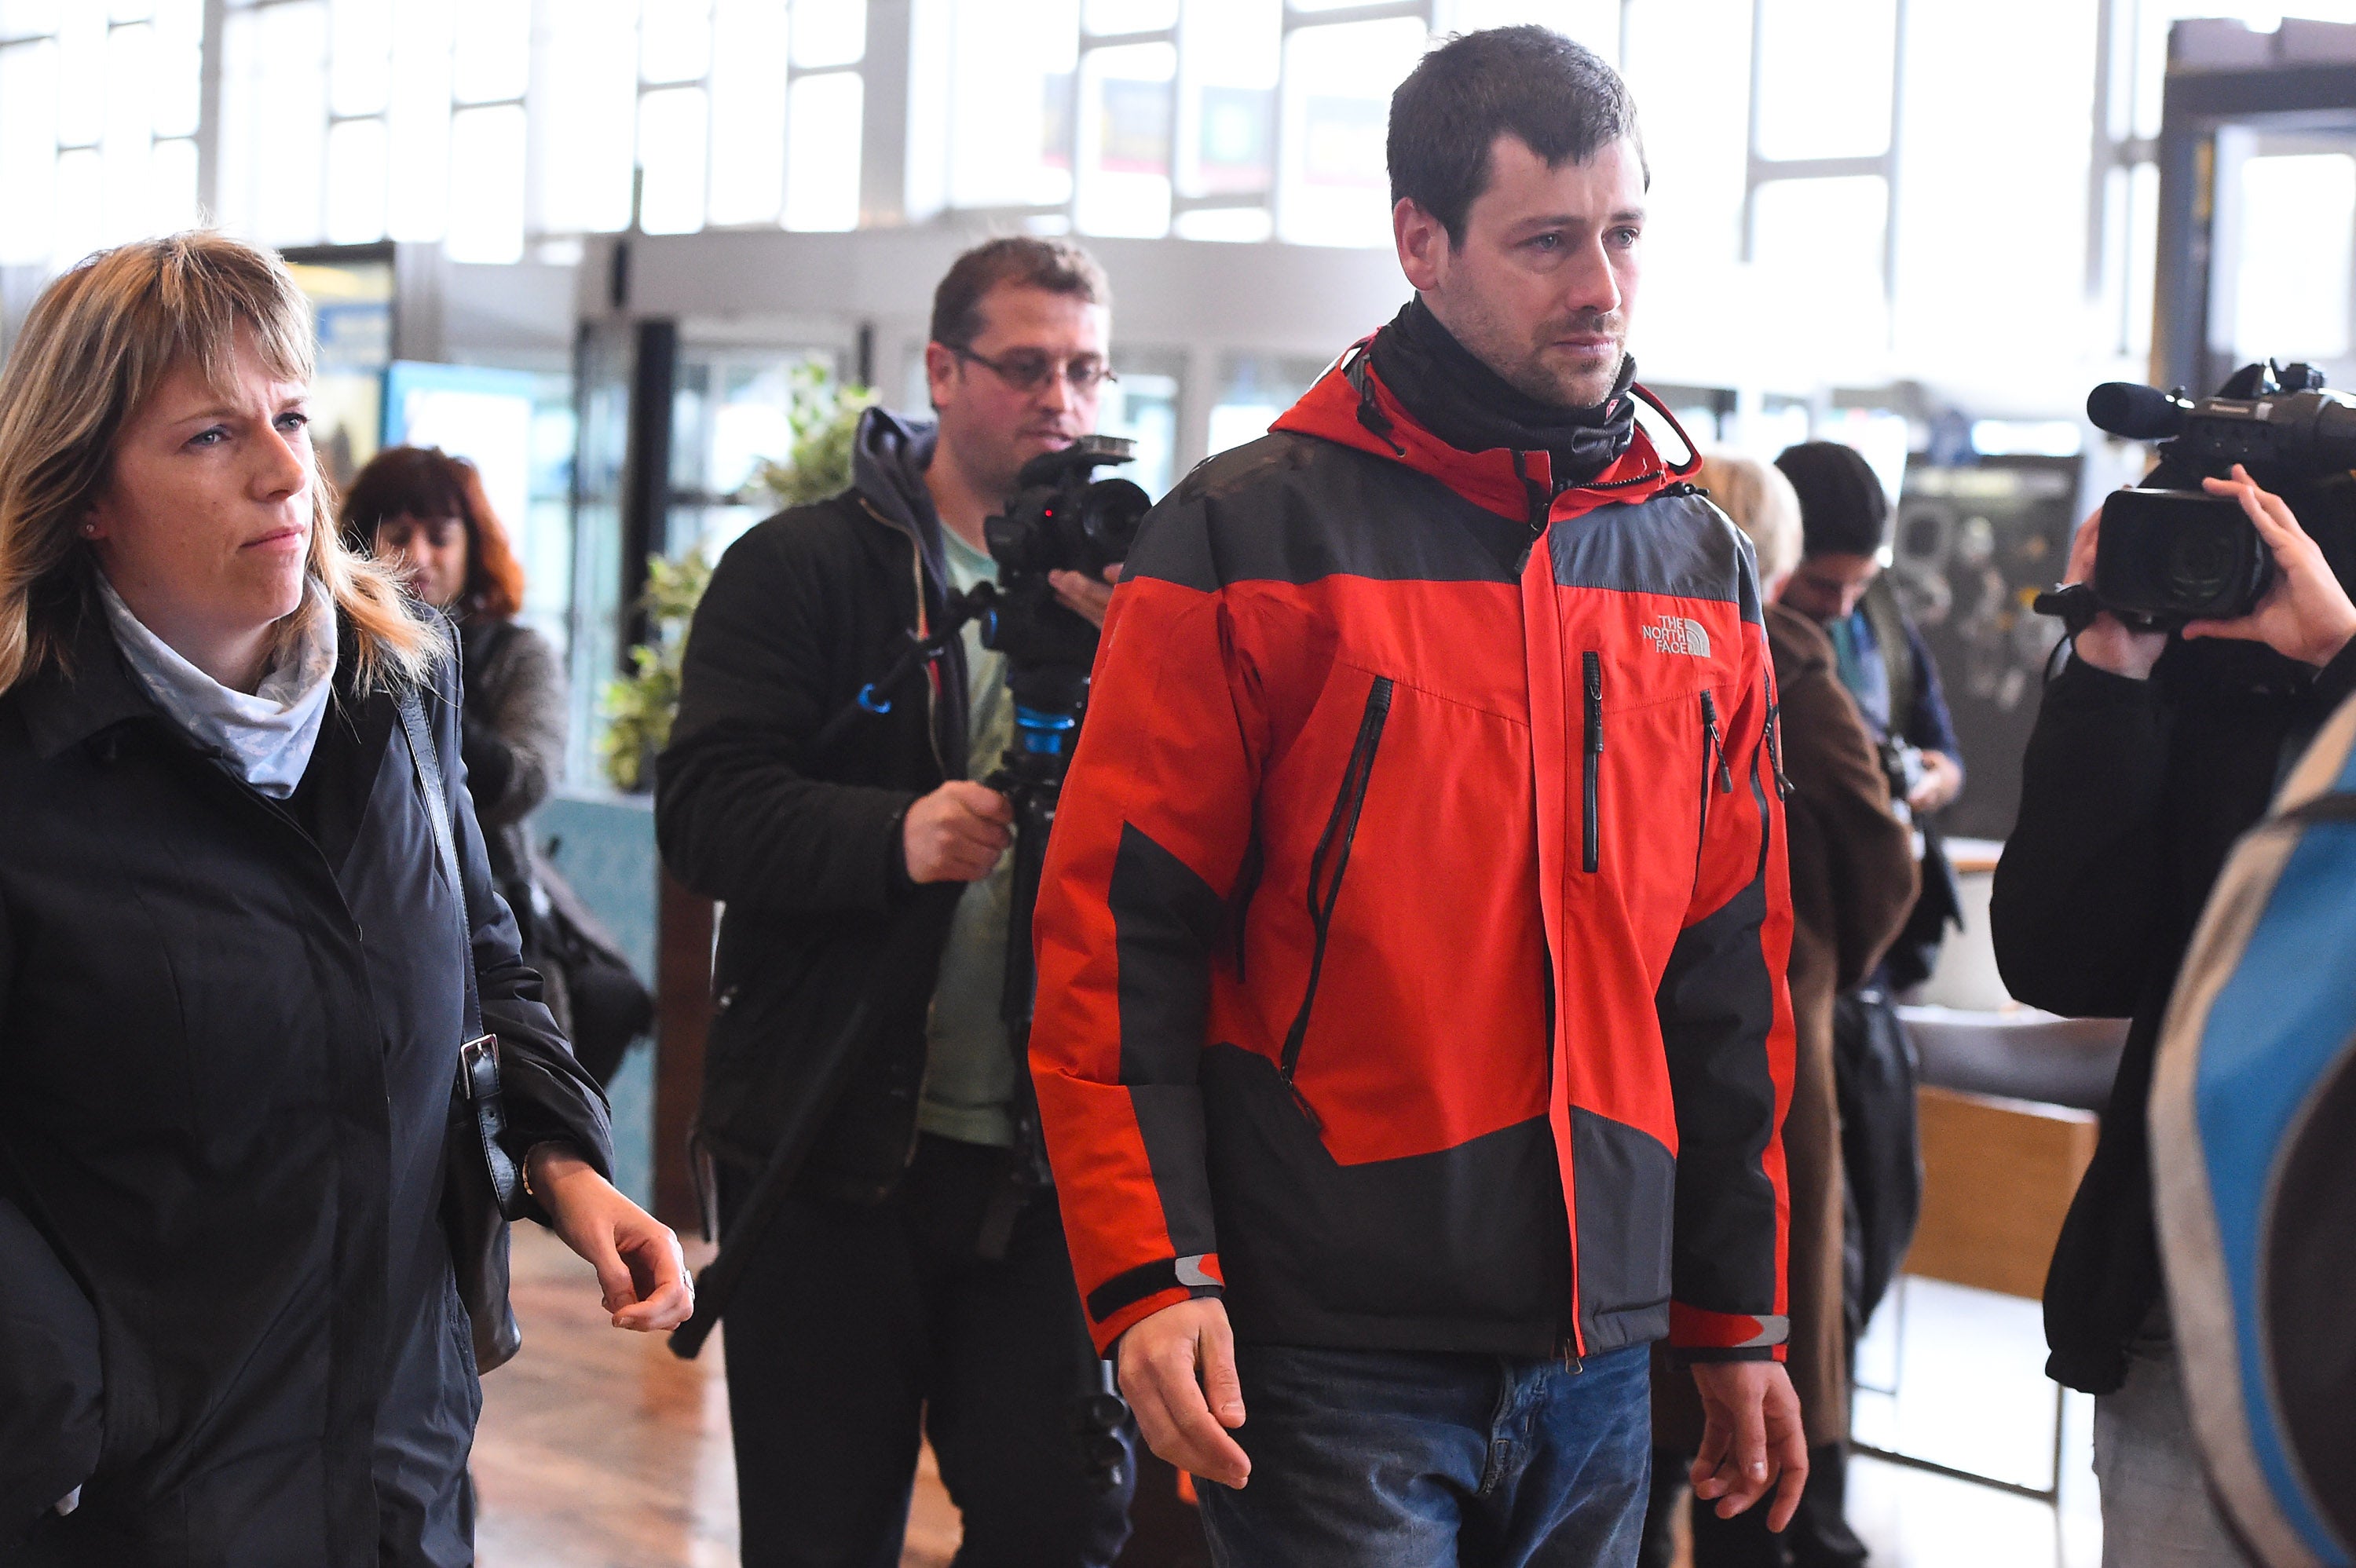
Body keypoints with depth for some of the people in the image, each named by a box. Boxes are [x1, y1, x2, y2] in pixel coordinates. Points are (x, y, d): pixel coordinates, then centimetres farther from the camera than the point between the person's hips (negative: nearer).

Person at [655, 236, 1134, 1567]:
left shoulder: (1133, 584, 9)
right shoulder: (805, 566, 3)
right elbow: (703, 809, -8)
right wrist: (892, 837, -25)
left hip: (1052, 1159, 2)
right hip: (836, 1144, -1)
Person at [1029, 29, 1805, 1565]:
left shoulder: (1703, 564, 10)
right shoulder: (1253, 532, -5)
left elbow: (1733, 970, 15)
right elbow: (1118, 934, -7)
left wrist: (1741, 1320, 15)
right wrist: (1152, 1273, -15)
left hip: (1599, 1354, 5)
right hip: (1332, 1351, -5)